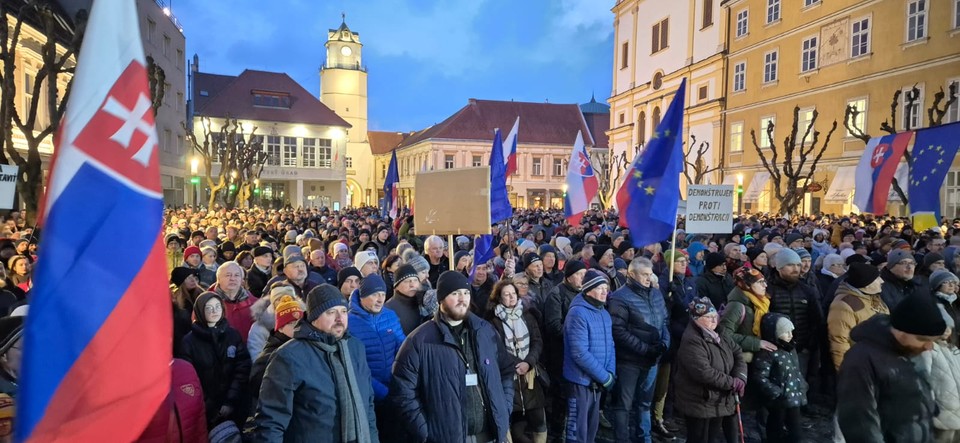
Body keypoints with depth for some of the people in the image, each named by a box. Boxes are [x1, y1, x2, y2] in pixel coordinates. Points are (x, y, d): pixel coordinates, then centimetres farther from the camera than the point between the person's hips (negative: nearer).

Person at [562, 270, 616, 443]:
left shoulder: (604, 314, 7)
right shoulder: (578, 313, -19)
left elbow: (610, 346, 10)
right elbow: (580, 353, -24)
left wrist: (611, 373, -5)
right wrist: (605, 376, -18)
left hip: (597, 381, 8)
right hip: (581, 380, -8)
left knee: (592, 425, 20)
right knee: (578, 429, 3)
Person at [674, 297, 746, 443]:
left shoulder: (719, 336, 9)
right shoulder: (691, 341, -23)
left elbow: (738, 354, 8)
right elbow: (704, 373, -30)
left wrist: (740, 377, -10)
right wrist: (732, 382, -20)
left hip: (719, 401, 9)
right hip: (700, 403, -8)